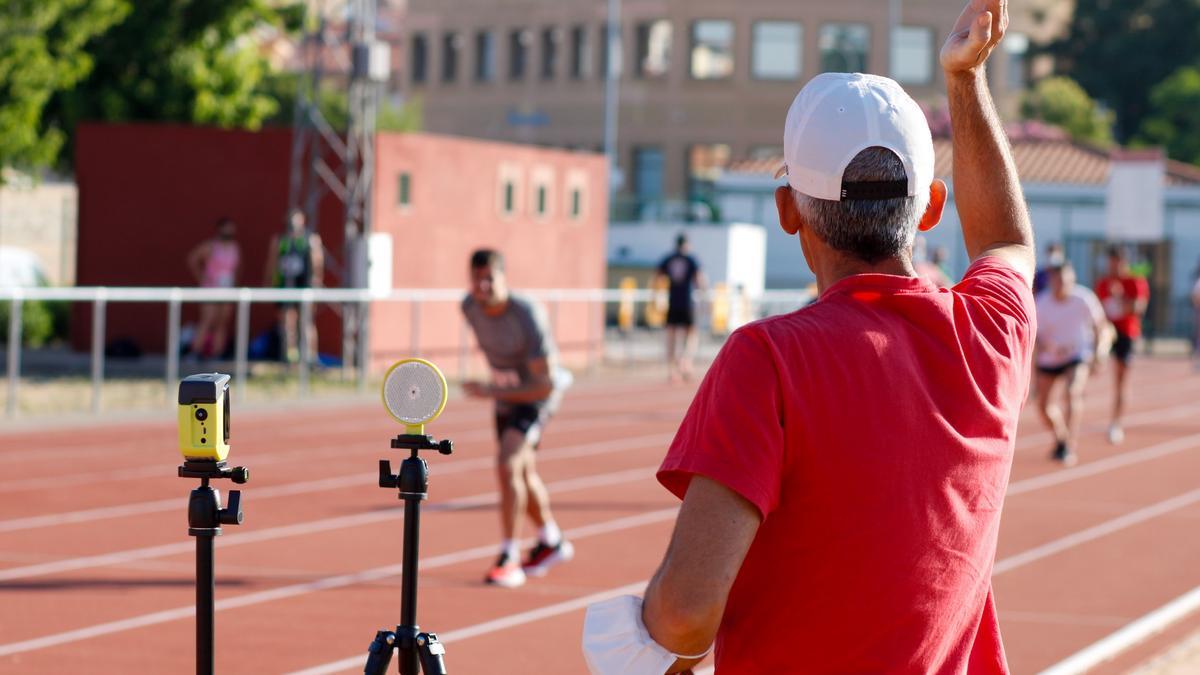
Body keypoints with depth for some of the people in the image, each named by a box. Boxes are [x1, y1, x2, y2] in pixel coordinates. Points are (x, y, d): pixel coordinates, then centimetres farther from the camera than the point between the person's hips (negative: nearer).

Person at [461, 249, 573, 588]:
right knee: (523, 474, 19)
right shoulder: (470, 306, -13)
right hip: (504, 391, 7)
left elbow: (545, 385, -30)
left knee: (508, 464, -24)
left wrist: (491, 391, -34)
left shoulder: (527, 316, -33)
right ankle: (551, 543, 42)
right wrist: (497, 373, 13)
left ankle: (509, 559, -21)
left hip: (536, 392, -7)